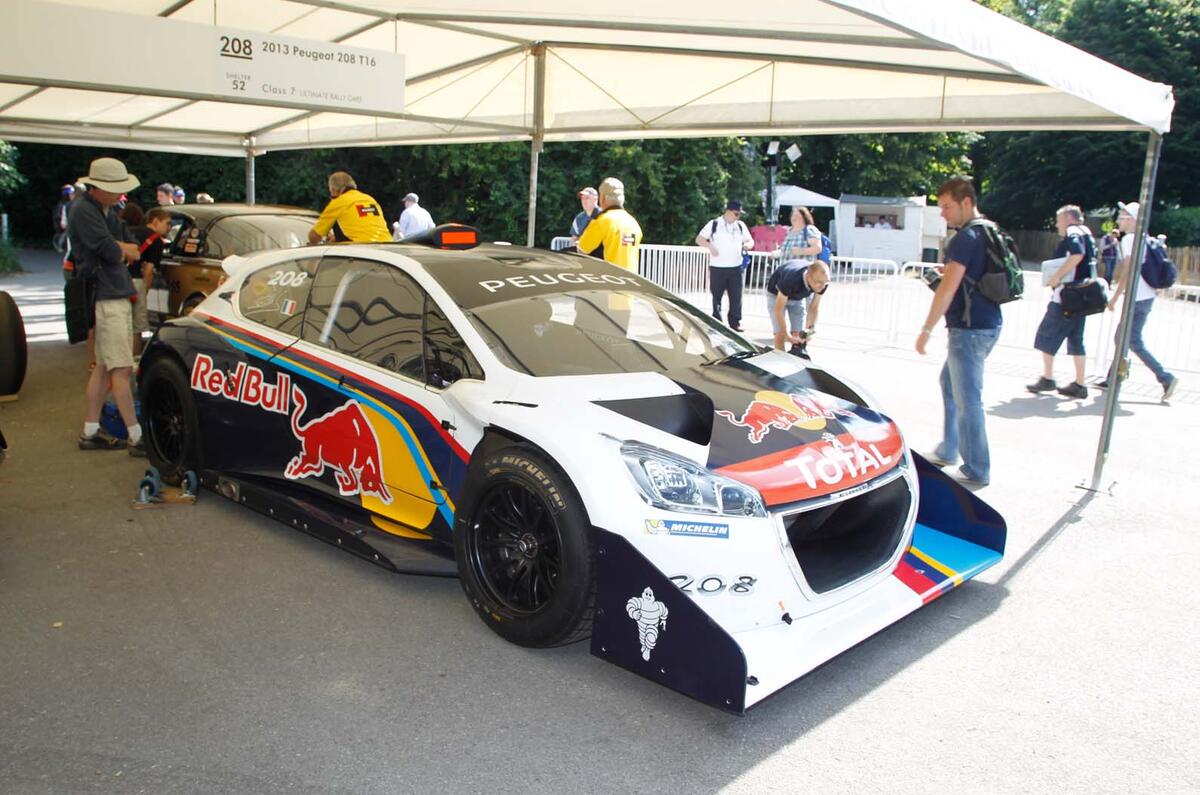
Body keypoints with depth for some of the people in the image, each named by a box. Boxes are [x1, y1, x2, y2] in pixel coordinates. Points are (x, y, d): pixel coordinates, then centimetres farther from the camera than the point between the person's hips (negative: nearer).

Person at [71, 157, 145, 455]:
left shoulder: (108, 212, 17)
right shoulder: (83, 210, -11)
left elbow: (133, 250, 14)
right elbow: (111, 252, -19)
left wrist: (119, 247, -7)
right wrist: (122, 249, 2)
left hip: (119, 296, 9)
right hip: (105, 298, -9)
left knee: (104, 366, 13)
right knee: (121, 369, -9)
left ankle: (90, 432, 21)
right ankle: (136, 437, -6)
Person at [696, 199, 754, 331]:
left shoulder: (740, 226, 9)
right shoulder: (714, 224, -2)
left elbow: (750, 240, 17)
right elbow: (699, 239, -1)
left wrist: (747, 245, -7)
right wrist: (710, 246, -18)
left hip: (735, 267, 3)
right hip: (717, 268, -3)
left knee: (736, 296, 1)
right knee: (716, 296, 5)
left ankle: (735, 323, 8)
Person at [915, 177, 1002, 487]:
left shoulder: (966, 238, -16)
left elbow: (948, 288, -19)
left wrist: (927, 329, -16)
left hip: (969, 328, -11)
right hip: (988, 323, 11)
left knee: (967, 399, -4)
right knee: (949, 382, 23)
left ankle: (977, 471, 3)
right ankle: (948, 449, 31)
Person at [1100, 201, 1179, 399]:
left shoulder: (1129, 239, -12)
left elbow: (1127, 271, -17)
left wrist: (1115, 297, -14)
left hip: (1138, 298, -9)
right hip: (1146, 296, 9)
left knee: (1133, 342, -7)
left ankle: (1166, 378, -8)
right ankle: (1112, 379, 20)